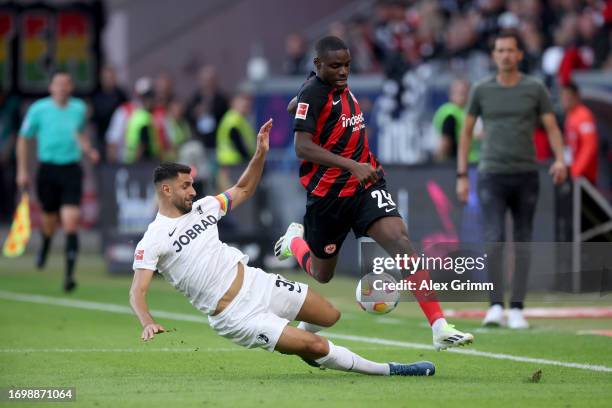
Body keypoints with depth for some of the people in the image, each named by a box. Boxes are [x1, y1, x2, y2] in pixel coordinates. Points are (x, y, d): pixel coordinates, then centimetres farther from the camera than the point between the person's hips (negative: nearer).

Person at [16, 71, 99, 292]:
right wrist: (22, 170, 3)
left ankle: (69, 273, -15)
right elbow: (23, 139, 6)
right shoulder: (39, 109, -4)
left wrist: (88, 151, 6)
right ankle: (45, 246, 50)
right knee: (49, 217, 12)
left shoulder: (79, 108, 4)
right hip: (48, 168, 0)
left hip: (71, 169, 0)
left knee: (71, 220, -14)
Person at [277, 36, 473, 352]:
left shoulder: (338, 86, 8)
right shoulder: (314, 92, -15)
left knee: (400, 240, -19)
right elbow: (302, 148, -25)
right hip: (327, 194, -5)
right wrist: (352, 166, -32)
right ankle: (295, 241, 51)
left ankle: (440, 328, -29)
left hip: (364, 184, 6)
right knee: (322, 276, 13)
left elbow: (293, 106, 27)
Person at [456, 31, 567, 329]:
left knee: (522, 243, 3)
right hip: (492, 175, -1)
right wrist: (461, 176, 6)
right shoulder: (482, 90, 5)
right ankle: (496, 306, -15)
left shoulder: (535, 89, 4)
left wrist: (559, 160, -17)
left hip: (526, 176, 1)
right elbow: (466, 132, 11)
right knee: (494, 240, -14)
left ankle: (516, 309, 7)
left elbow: (552, 128, 2)